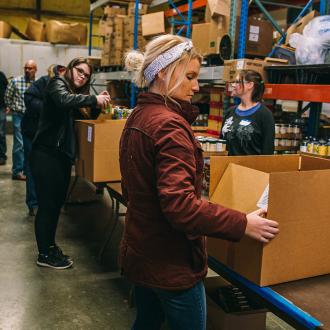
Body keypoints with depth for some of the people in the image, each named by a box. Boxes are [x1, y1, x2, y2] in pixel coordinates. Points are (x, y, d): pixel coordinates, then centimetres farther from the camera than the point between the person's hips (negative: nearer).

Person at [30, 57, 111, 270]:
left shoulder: (77, 95, 19)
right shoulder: (58, 84, -5)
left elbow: (89, 117, 16)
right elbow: (65, 100, -27)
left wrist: (99, 104, -1)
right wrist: (94, 99, -26)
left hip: (63, 155, 9)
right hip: (46, 154, -9)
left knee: (57, 203, 14)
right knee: (47, 204, -2)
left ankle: (49, 245, 28)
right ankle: (45, 254, 9)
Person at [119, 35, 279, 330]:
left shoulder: (138, 117, 7)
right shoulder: (168, 124, -23)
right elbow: (181, 205, -31)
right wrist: (243, 224, -23)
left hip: (140, 252, 9)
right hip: (170, 262, -9)